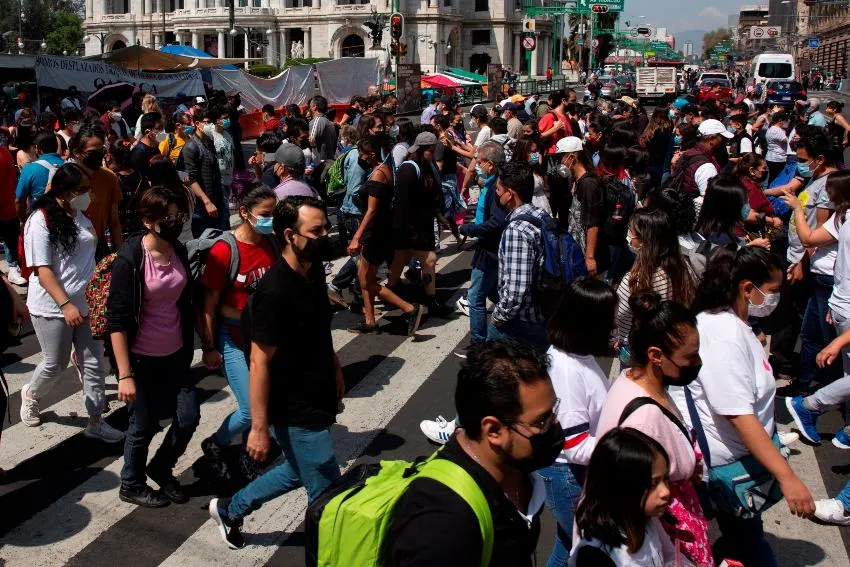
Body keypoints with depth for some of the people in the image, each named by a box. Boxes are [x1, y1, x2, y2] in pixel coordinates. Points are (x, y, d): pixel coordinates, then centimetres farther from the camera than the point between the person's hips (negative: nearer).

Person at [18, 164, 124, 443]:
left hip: (86, 304, 6)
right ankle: (30, 394, 40)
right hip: (53, 307, -6)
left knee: (94, 362, 6)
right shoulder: (41, 221, -15)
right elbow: (41, 269, -18)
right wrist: (65, 304, -25)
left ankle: (96, 422, 16)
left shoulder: (80, 217, 6)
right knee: (56, 363, 9)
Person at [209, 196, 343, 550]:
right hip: (295, 413, -9)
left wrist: (335, 370, 20)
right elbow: (260, 363, -23)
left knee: (297, 472, 28)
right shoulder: (275, 292, -26)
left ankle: (230, 509, 46)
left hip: (316, 400, 9)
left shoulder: (314, 271, 0)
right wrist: (259, 428, -20)